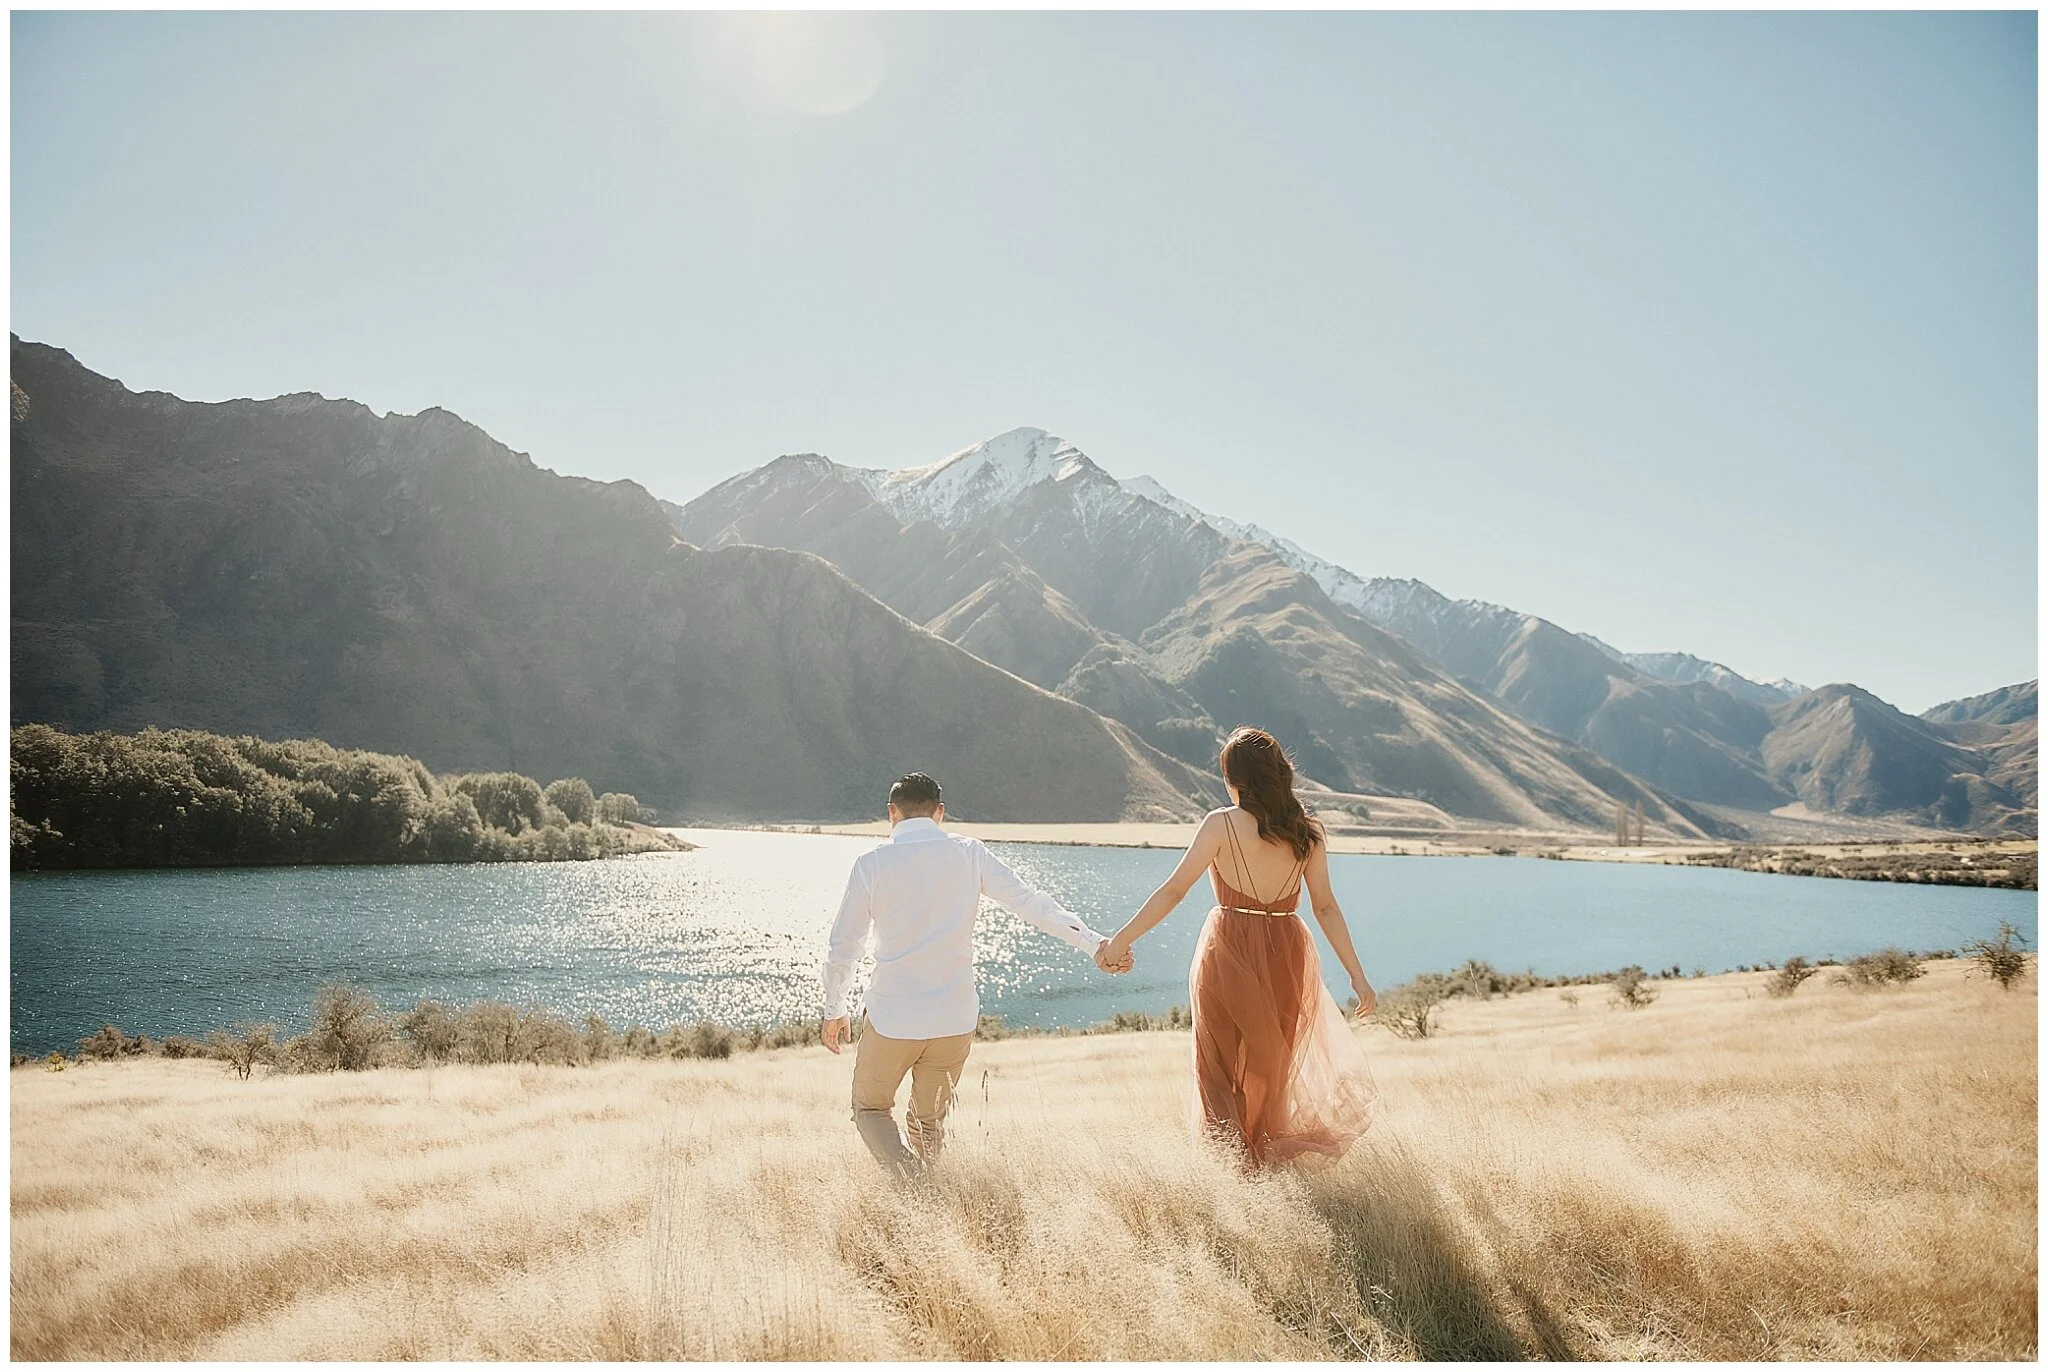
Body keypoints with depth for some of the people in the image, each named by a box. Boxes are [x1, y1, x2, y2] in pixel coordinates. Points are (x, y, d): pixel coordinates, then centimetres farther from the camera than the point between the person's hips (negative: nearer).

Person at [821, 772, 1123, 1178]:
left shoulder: (871, 865, -6)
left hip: (891, 1020, -2)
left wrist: (834, 1010, 13)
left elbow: (844, 947, -1)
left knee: (870, 1109, 18)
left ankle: (909, 1178, -7)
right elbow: (1031, 902, -7)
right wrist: (1094, 943, -5)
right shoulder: (968, 853, -2)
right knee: (929, 1121, 23)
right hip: (955, 1021, 3)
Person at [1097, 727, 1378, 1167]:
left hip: (1228, 950, -4)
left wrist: (1120, 940, -7)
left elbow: (1173, 890, -12)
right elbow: (1325, 907, -1)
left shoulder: (1222, 824, -9)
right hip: (1287, 953, 4)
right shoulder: (1308, 833, 1)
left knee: (1222, 1068, 10)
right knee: (1271, 1068, 21)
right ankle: (1271, 1158, 31)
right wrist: (1357, 974, 5)